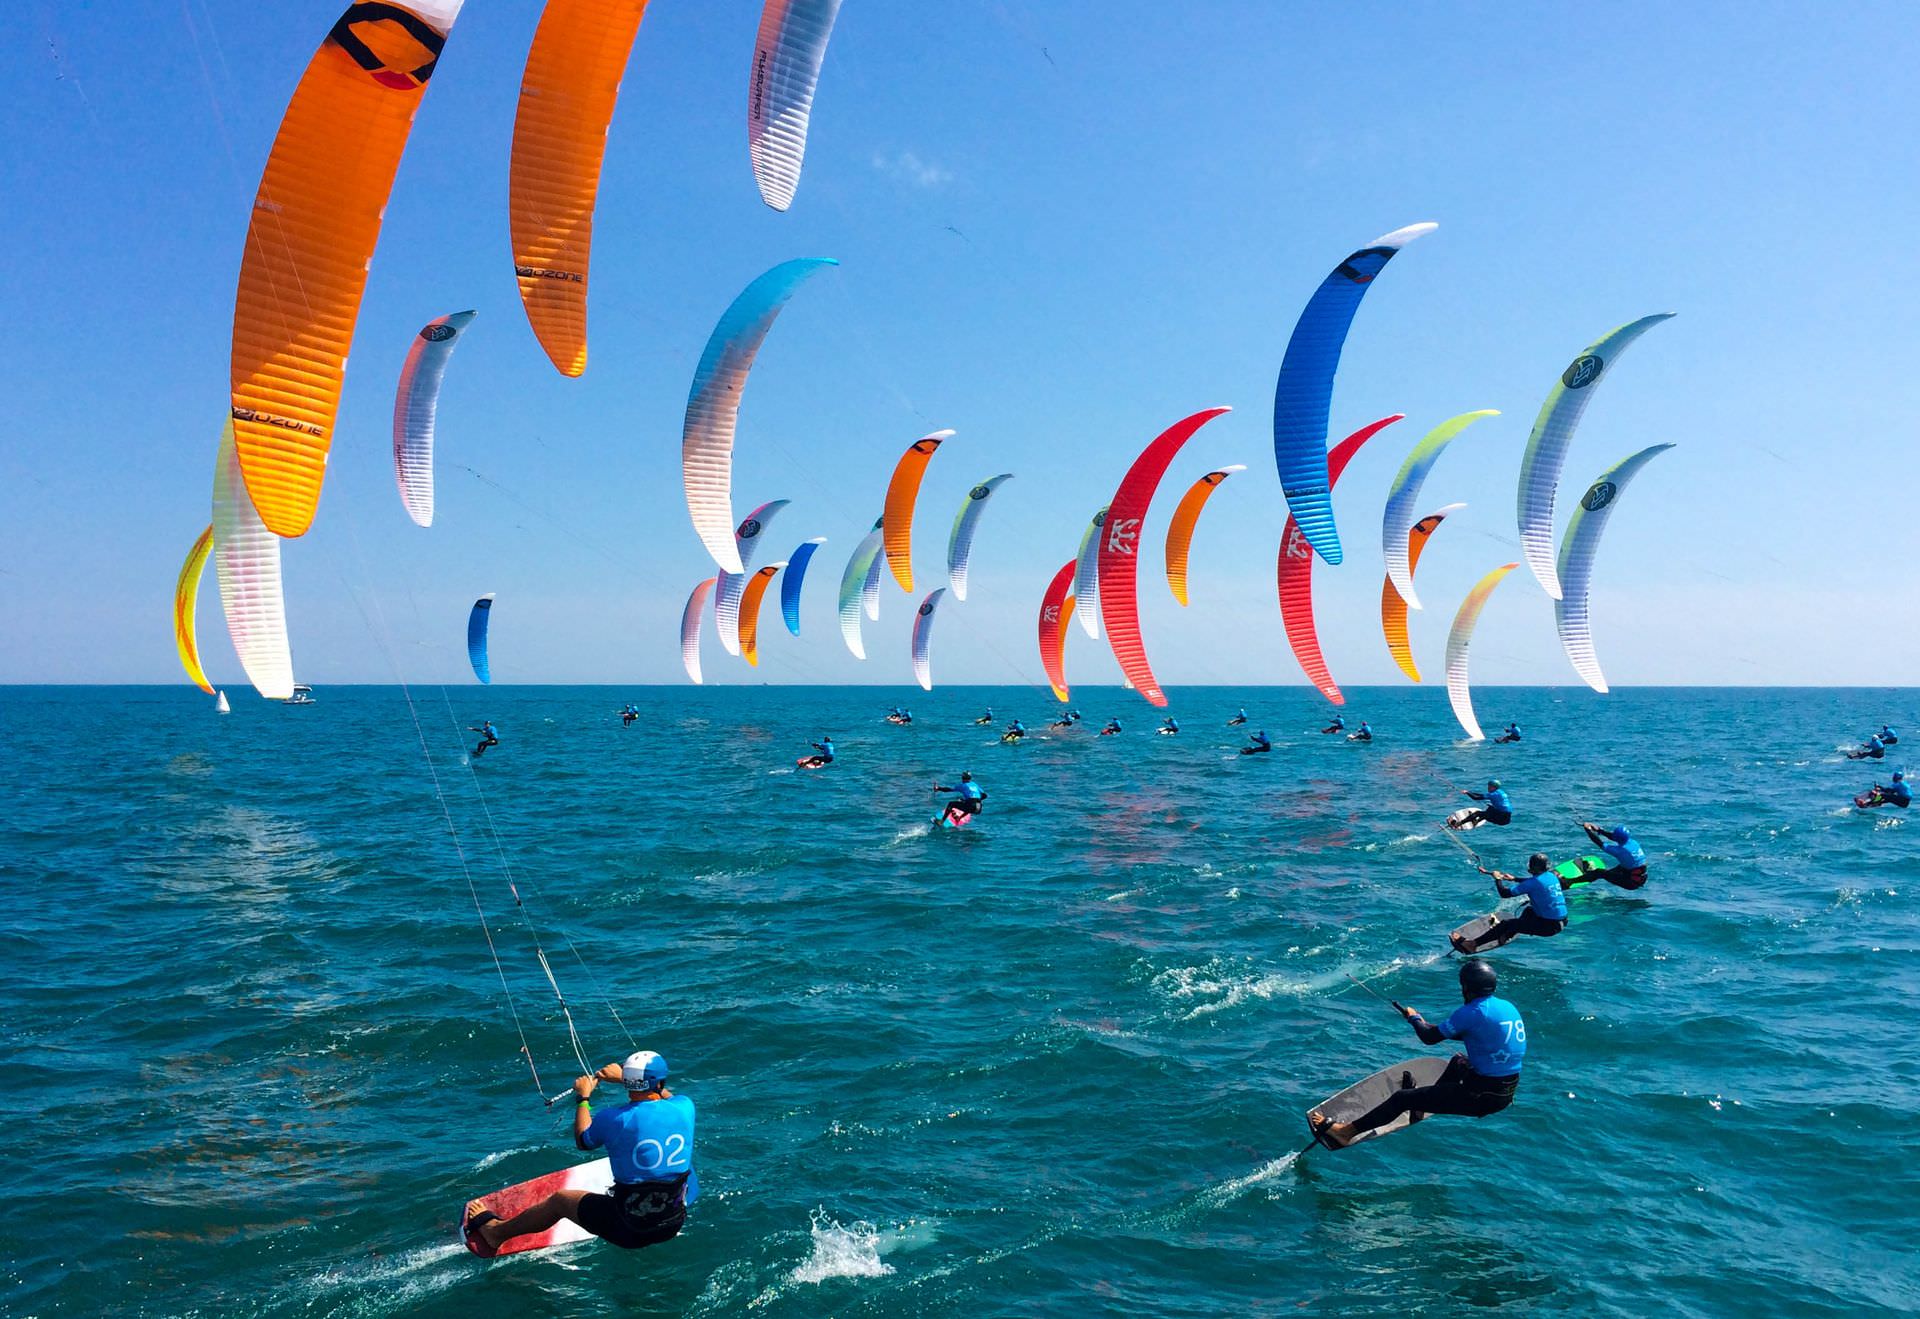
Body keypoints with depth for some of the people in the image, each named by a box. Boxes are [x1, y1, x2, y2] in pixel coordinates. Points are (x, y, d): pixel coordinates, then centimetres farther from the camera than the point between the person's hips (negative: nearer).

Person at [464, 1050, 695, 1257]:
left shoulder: (612, 1120, -17)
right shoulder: (684, 1108, -9)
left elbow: (582, 1141, 6)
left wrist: (583, 1097, 18)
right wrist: (623, 1076, 24)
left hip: (630, 1230, -3)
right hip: (674, 1224, 3)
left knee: (559, 1200, 19)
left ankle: (496, 1233, 39)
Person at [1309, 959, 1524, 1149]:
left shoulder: (1471, 1012, -17)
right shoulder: (1508, 1006, 8)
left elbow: (1430, 1038, -9)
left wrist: (1414, 1018, 11)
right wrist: (1428, 1025, 23)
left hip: (1483, 1097, -8)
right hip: (1508, 1090, 8)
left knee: (1403, 1098, -3)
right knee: (1458, 1063, 38)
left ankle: (1345, 1132, 0)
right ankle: (1428, 1106, 47)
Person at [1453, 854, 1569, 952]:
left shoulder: (1533, 882, -19)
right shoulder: (1551, 876, 6)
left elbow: (1505, 894, -17)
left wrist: (1497, 878, 0)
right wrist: (1514, 878, 34)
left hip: (1548, 927, -8)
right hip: (1561, 922, 8)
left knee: (1507, 923, -8)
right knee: (1529, 910, 33)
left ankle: (1472, 944, -9)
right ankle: (1507, 934, 38)